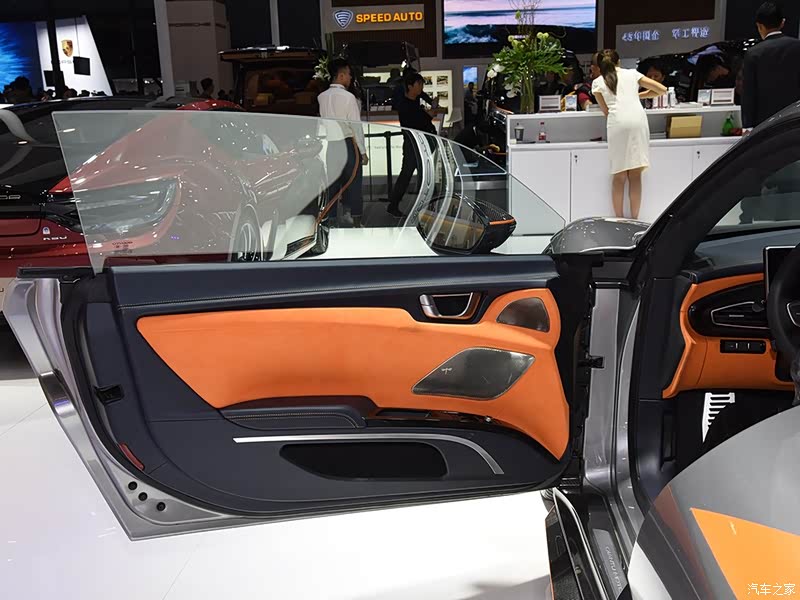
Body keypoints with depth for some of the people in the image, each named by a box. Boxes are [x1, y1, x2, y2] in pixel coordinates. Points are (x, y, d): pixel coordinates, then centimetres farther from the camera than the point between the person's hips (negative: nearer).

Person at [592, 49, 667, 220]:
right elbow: (662, 90, 19)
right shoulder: (632, 73, 20)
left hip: (617, 123, -1)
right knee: (635, 175, 4)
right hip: (638, 120, 1)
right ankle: (634, 219, 5)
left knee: (619, 175, 5)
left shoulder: (598, 82, 16)